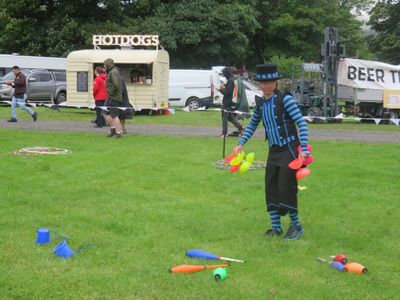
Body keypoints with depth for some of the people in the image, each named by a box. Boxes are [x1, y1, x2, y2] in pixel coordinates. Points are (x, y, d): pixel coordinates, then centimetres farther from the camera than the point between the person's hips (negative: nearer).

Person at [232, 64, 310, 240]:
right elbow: (253, 124, 22)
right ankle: (276, 227, 17)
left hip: (289, 149, -6)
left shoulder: (285, 99, -13)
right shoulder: (260, 103, 7)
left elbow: (301, 122, -16)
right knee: (271, 188, 5)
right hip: (274, 151, 6)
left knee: (286, 189, -6)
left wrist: (303, 148, -24)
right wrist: (241, 143, 13)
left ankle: (296, 225, 12)